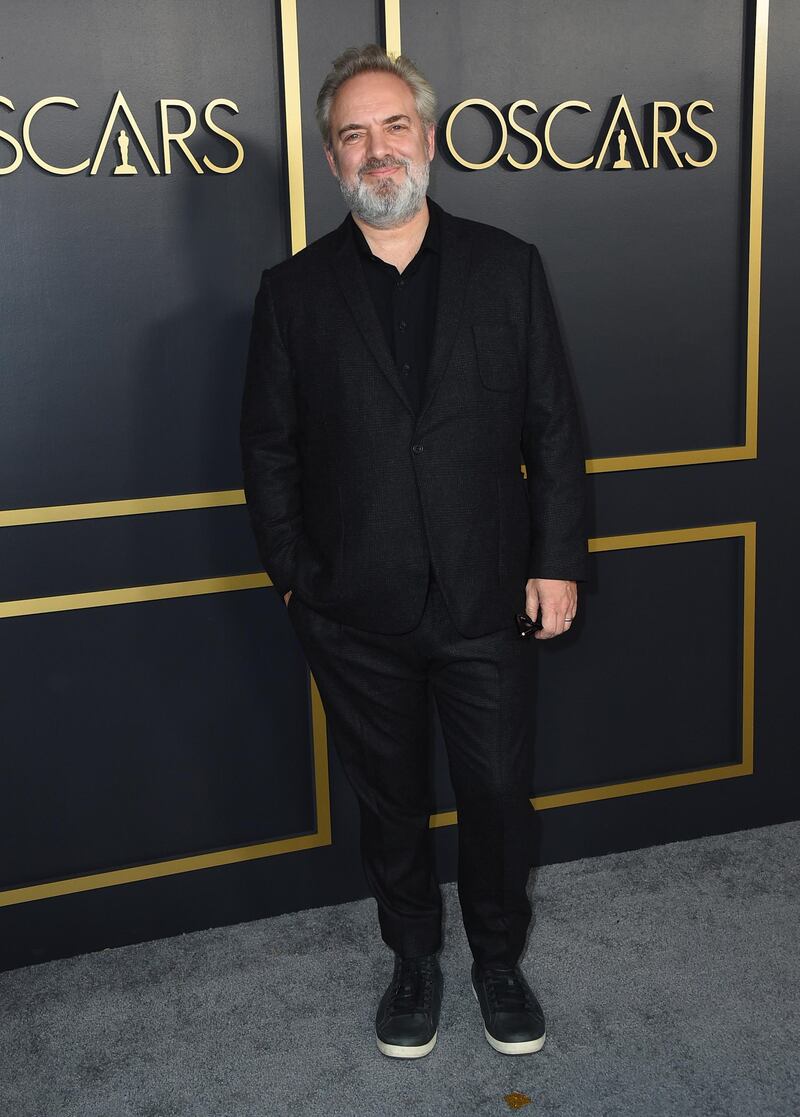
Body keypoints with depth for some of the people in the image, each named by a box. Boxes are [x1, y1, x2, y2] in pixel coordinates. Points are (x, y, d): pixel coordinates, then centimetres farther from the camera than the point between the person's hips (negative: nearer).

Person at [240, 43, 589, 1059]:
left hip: (488, 600, 0)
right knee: (389, 800, 16)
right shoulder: (293, 290, 0)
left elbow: (553, 428, 2)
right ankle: (413, 959, 39)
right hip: (356, 614, 0)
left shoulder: (507, 267, 1)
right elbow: (268, 448, 3)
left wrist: (557, 561, -3)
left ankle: (499, 958, 37)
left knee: (499, 793, 11)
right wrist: (295, 575, -2)